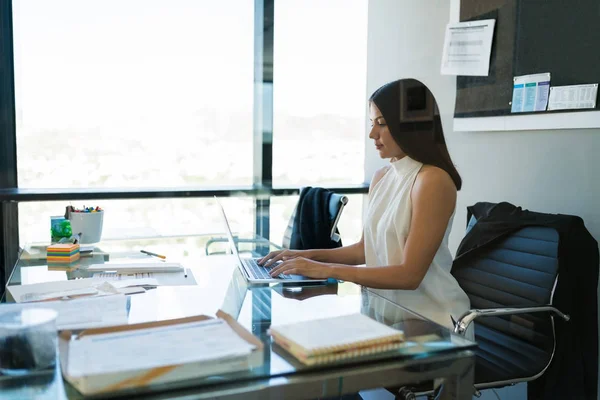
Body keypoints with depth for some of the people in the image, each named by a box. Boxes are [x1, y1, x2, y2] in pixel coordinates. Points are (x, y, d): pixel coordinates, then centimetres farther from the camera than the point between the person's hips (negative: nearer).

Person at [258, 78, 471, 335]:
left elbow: (409, 275, -20)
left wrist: (328, 270, -21)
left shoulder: (433, 180, -17)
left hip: (428, 318, -6)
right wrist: (310, 255, 1)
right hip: (389, 308, 6)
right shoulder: (381, 178, 7)